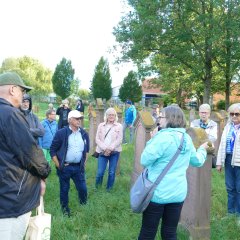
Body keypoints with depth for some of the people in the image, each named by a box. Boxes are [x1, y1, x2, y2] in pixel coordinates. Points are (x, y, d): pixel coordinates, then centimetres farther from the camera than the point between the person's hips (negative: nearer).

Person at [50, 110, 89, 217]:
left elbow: (86, 150, 18)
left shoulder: (84, 134, 4)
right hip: (64, 167, -3)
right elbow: (52, 150, -7)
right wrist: (58, 165, -9)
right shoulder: (61, 133, -11)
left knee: (82, 188, 5)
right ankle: (65, 208, 29)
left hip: (79, 167, 3)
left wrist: (84, 164, 12)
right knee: (64, 189, 10)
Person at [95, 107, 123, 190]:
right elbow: (97, 139, 1)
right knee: (100, 172, -3)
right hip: (103, 152, 1)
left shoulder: (119, 126, 3)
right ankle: (97, 188, 18)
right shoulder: (101, 125, 7)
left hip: (114, 152, 0)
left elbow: (119, 140, -4)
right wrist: (105, 149, -12)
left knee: (112, 172, 3)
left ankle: (109, 189, 19)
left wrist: (110, 149, -14)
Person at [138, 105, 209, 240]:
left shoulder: (163, 137, -19)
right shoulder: (187, 138, 4)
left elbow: (145, 160, -15)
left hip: (158, 192, -6)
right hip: (178, 193, 6)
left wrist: (151, 142, 0)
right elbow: (197, 161, 18)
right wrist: (202, 149, 38)